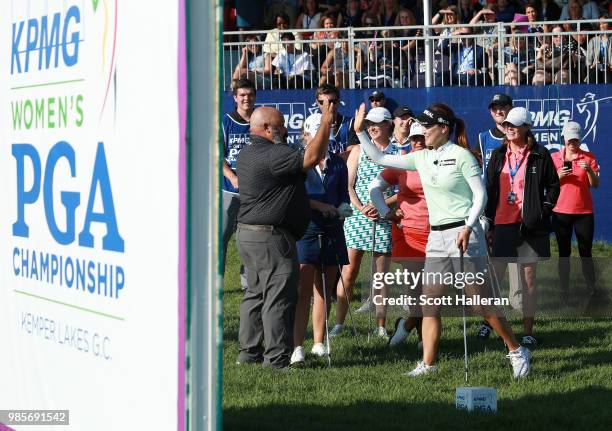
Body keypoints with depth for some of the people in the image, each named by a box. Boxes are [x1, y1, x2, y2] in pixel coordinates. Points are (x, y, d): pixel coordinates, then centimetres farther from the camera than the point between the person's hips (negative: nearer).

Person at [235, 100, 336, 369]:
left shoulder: (246, 155, 14)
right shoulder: (273, 155, -18)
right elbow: (311, 158, -28)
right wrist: (326, 123, -20)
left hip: (248, 233, 10)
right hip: (271, 237, -10)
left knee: (255, 293, 16)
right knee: (279, 296, -7)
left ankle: (249, 351, 20)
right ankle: (276, 359, -7)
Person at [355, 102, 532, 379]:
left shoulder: (461, 156, -8)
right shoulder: (422, 158, 11)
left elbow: (480, 195, -10)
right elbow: (379, 159, 15)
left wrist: (468, 227, -20)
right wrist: (360, 131, 8)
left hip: (464, 234, -7)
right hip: (436, 237, 7)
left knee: (481, 299, -4)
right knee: (429, 302, 2)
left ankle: (517, 352, 8)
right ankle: (428, 364, 5)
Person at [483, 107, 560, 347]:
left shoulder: (539, 155, 0)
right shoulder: (499, 155, 10)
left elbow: (553, 186, 6)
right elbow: (489, 190, 11)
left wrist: (543, 211, -5)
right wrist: (488, 223, 6)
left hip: (529, 225, -3)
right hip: (502, 224, 3)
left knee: (528, 278, 2)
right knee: (495, 276, 1)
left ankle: (528, 331, 6)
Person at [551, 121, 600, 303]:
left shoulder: (588, 157, 2)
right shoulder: (555, 158, 3)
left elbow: (595, 184, 0)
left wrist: (589, 170, -19)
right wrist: (559, 176, -12)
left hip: (584, 212, -1)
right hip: (561, 212, 1)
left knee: (586, 253, 1)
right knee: (564, 253, 5)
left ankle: (592, 292, 6)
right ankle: (564, 293, 9)